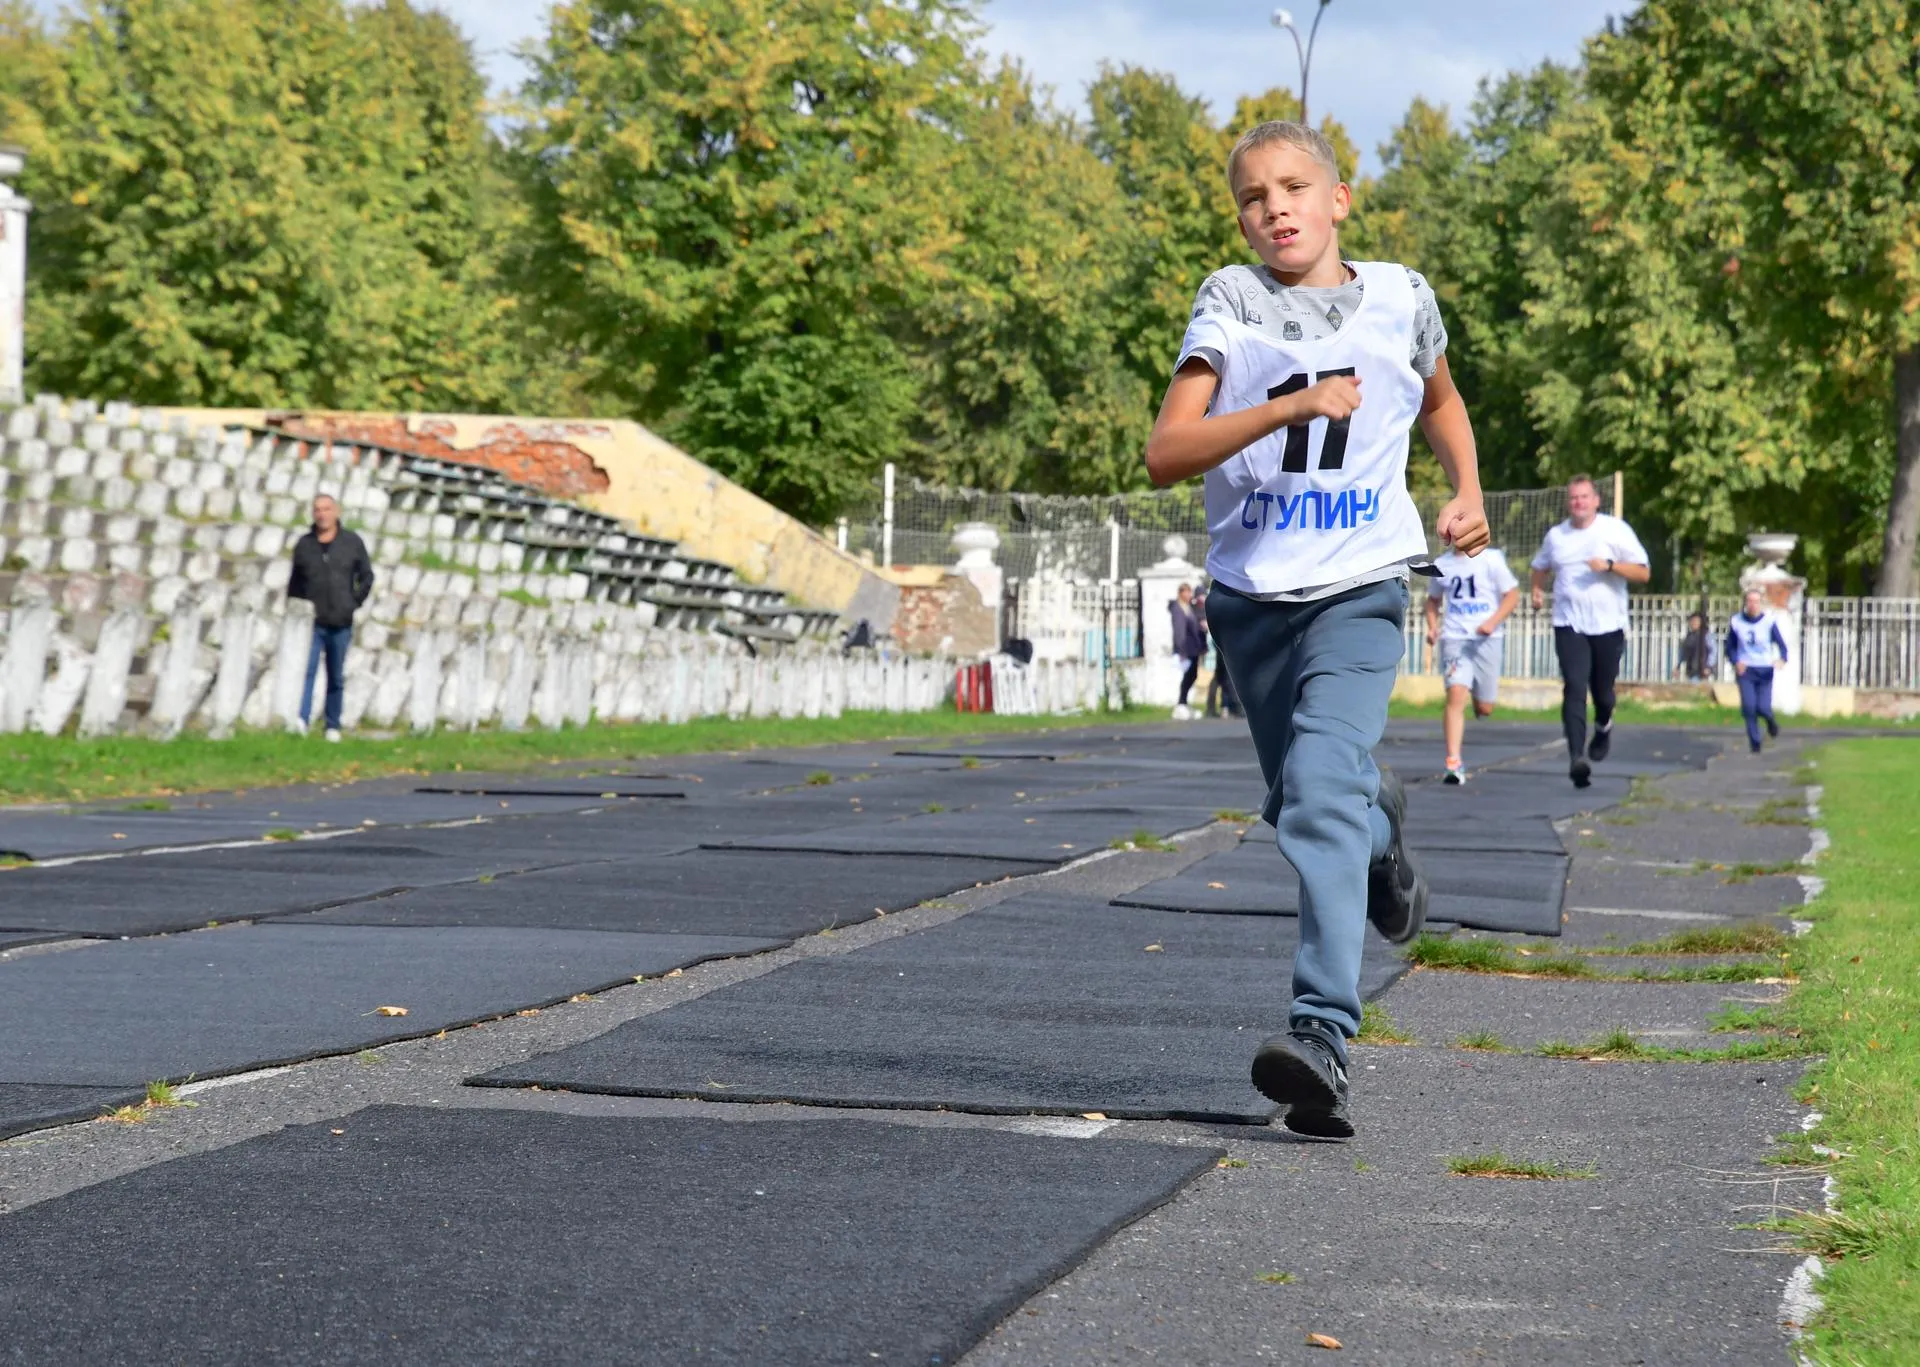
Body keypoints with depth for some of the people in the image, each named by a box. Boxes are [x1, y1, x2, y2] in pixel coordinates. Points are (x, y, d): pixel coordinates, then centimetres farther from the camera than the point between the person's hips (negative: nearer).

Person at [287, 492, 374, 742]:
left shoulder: (352, 543, 3)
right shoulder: (304, 545, 5)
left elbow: (366, 576, 11)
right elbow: (295, 583, 12)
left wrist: (354, 603, 2)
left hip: (341, 624, 0)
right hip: (311, 622, 0)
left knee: (336, 677, 6)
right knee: (306, 670, -15)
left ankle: (333, 726, 13)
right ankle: (301, 719, -21)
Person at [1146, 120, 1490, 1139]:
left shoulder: (1399, 299, 3)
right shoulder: (1232, 301, -3)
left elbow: (1439, 401, 26)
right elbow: (1166, 454, -15)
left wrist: (1468, 492, 8)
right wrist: (1292, 407, -27)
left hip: (1358, 592, -2)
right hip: (1250, 596, 2)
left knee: (1322, 790, -23)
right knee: (1301, 804, 18)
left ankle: (1323, 1036, -30)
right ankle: (1381, 826, 54)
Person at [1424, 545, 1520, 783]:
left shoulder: (1491, 560, -2)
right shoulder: (1441, 565, 7)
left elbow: (1512, 596, -1)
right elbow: (1433, 599, 22)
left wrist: (1493, 622, -16)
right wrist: (1433, 626, 3)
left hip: (1486, 639, -1)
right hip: (1453, 638, 1)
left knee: (1484, 708, 5)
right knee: (1456, 694, -20)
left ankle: (1480, 701, 45)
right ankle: (1453, 762, -22)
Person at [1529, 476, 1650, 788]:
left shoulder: (1616, 530, -1)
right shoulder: (1555, 535, 9)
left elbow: (1643, 573, -3)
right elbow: (1541, 567, 28)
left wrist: (1610, 565, -19)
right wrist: (1537, 590, 7)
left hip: (1608, 625, -1)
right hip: (1569, 625, 1)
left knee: (1602, 689, 10)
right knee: (1574, 688, -15)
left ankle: (1603, 726, 46)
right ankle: (1577, 757, -25)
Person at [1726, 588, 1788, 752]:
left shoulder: (1769, 621, -8)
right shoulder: (1736, 622, -1)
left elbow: (1781, 643, -10)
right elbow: (1730, 647, 9)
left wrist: (1782, 658, -30)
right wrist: (1736, 662, -10)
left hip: (1764, 670, -1)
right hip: (1745, 670, 1)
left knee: (1763, 708, -7)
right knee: (1749, 707, -9)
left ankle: (1770, 720, 32)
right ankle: (1755, 743, 7)